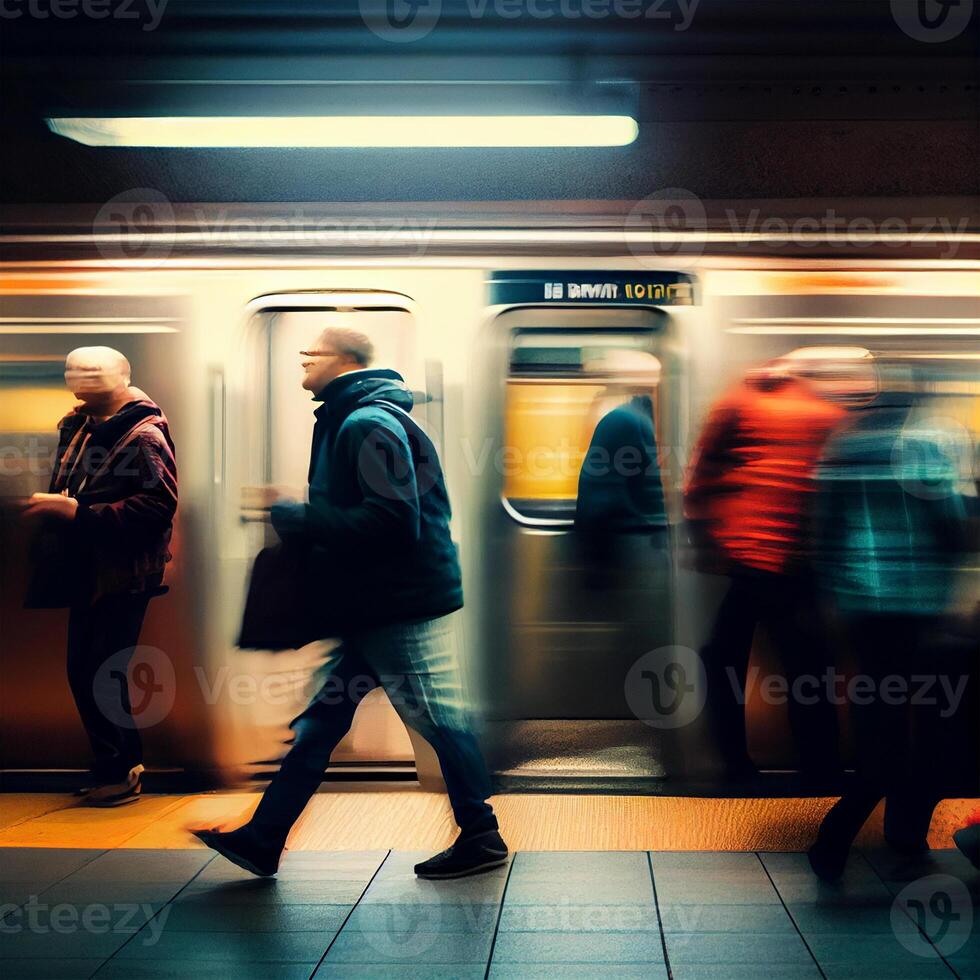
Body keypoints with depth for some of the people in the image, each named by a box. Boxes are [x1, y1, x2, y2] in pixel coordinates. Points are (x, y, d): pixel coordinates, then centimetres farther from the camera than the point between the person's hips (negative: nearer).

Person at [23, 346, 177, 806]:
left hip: (122, 575, -9)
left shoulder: (144, 436, -15)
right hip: (87, 572, 9)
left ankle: (119, 772, 10)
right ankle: (122, 762, 25)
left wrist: (77, 510, -26)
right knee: (82, 672, 12)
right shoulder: (85, 427, 12)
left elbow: (157, 507, -25)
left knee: (100, 676, -5)